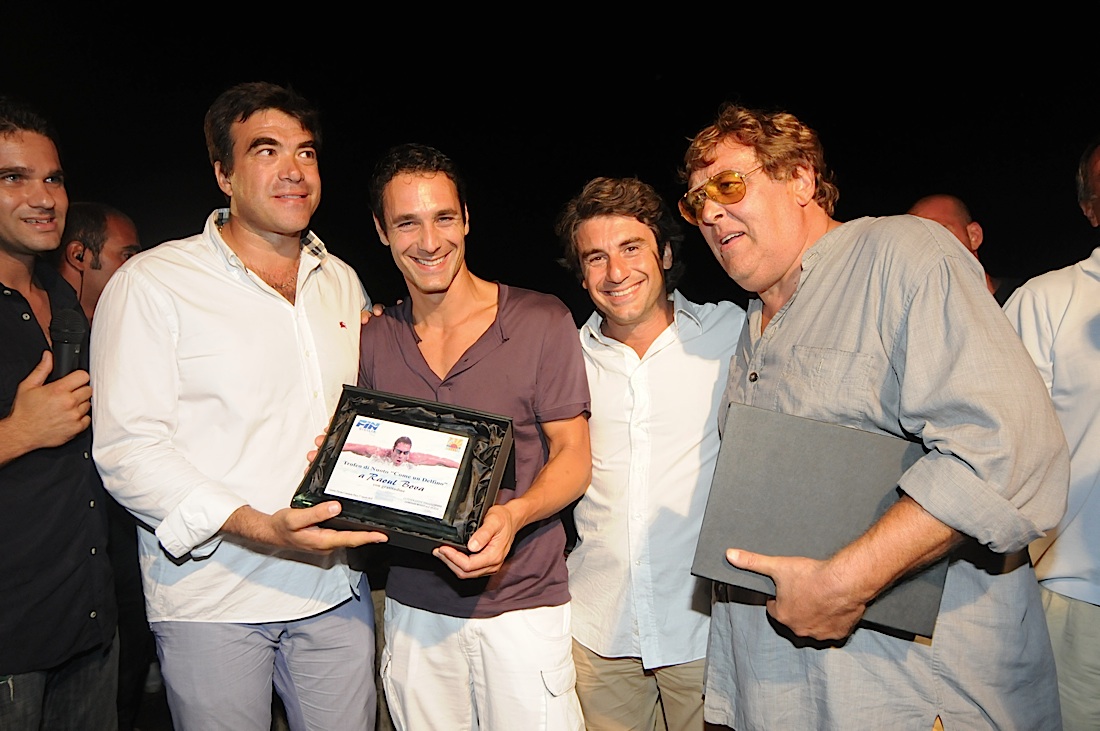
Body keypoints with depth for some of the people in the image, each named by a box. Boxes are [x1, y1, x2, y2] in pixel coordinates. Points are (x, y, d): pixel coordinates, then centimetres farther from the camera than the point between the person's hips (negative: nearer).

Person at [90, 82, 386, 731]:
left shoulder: (342, 282, 10)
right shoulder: (152, 283, -7)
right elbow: (128, 449, -14)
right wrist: (261, 529, -24)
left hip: (335, 589, 5)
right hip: (211, 601, -4)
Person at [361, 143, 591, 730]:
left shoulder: (540, 322, -6)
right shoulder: (373, 341, 5)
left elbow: (573, 455, -5)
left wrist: (511, 515, -22)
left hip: (521, 600, -3)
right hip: (413, 604, 3)